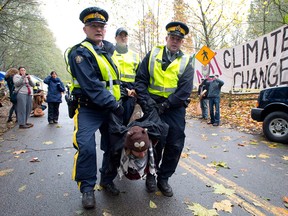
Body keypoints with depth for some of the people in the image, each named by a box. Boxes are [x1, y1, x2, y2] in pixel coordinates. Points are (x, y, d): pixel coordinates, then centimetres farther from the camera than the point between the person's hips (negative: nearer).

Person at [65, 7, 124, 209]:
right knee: (86, 147, -17)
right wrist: (114, 104, -23)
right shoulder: (80, 53, -12)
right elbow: (91, 85, -23)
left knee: (113, 145, 10)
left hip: (111, 108, 7)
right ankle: (87, 188, 6)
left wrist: (124, 91, 11)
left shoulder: (109, 49, 12)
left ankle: (107, 180, 30)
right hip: (89, 109, -6)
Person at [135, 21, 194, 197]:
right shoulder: (153, 54, 9)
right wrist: (145, 100, -14)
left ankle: (163, 178, 23)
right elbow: (141, 79, 2)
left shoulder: (186, 62, 7)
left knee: (175, 145, 2)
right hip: (153, 104, -1)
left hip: (174, 107, 1)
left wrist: (165, 105, -15)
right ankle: (151, 174, 28)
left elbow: (185, 90, -5)